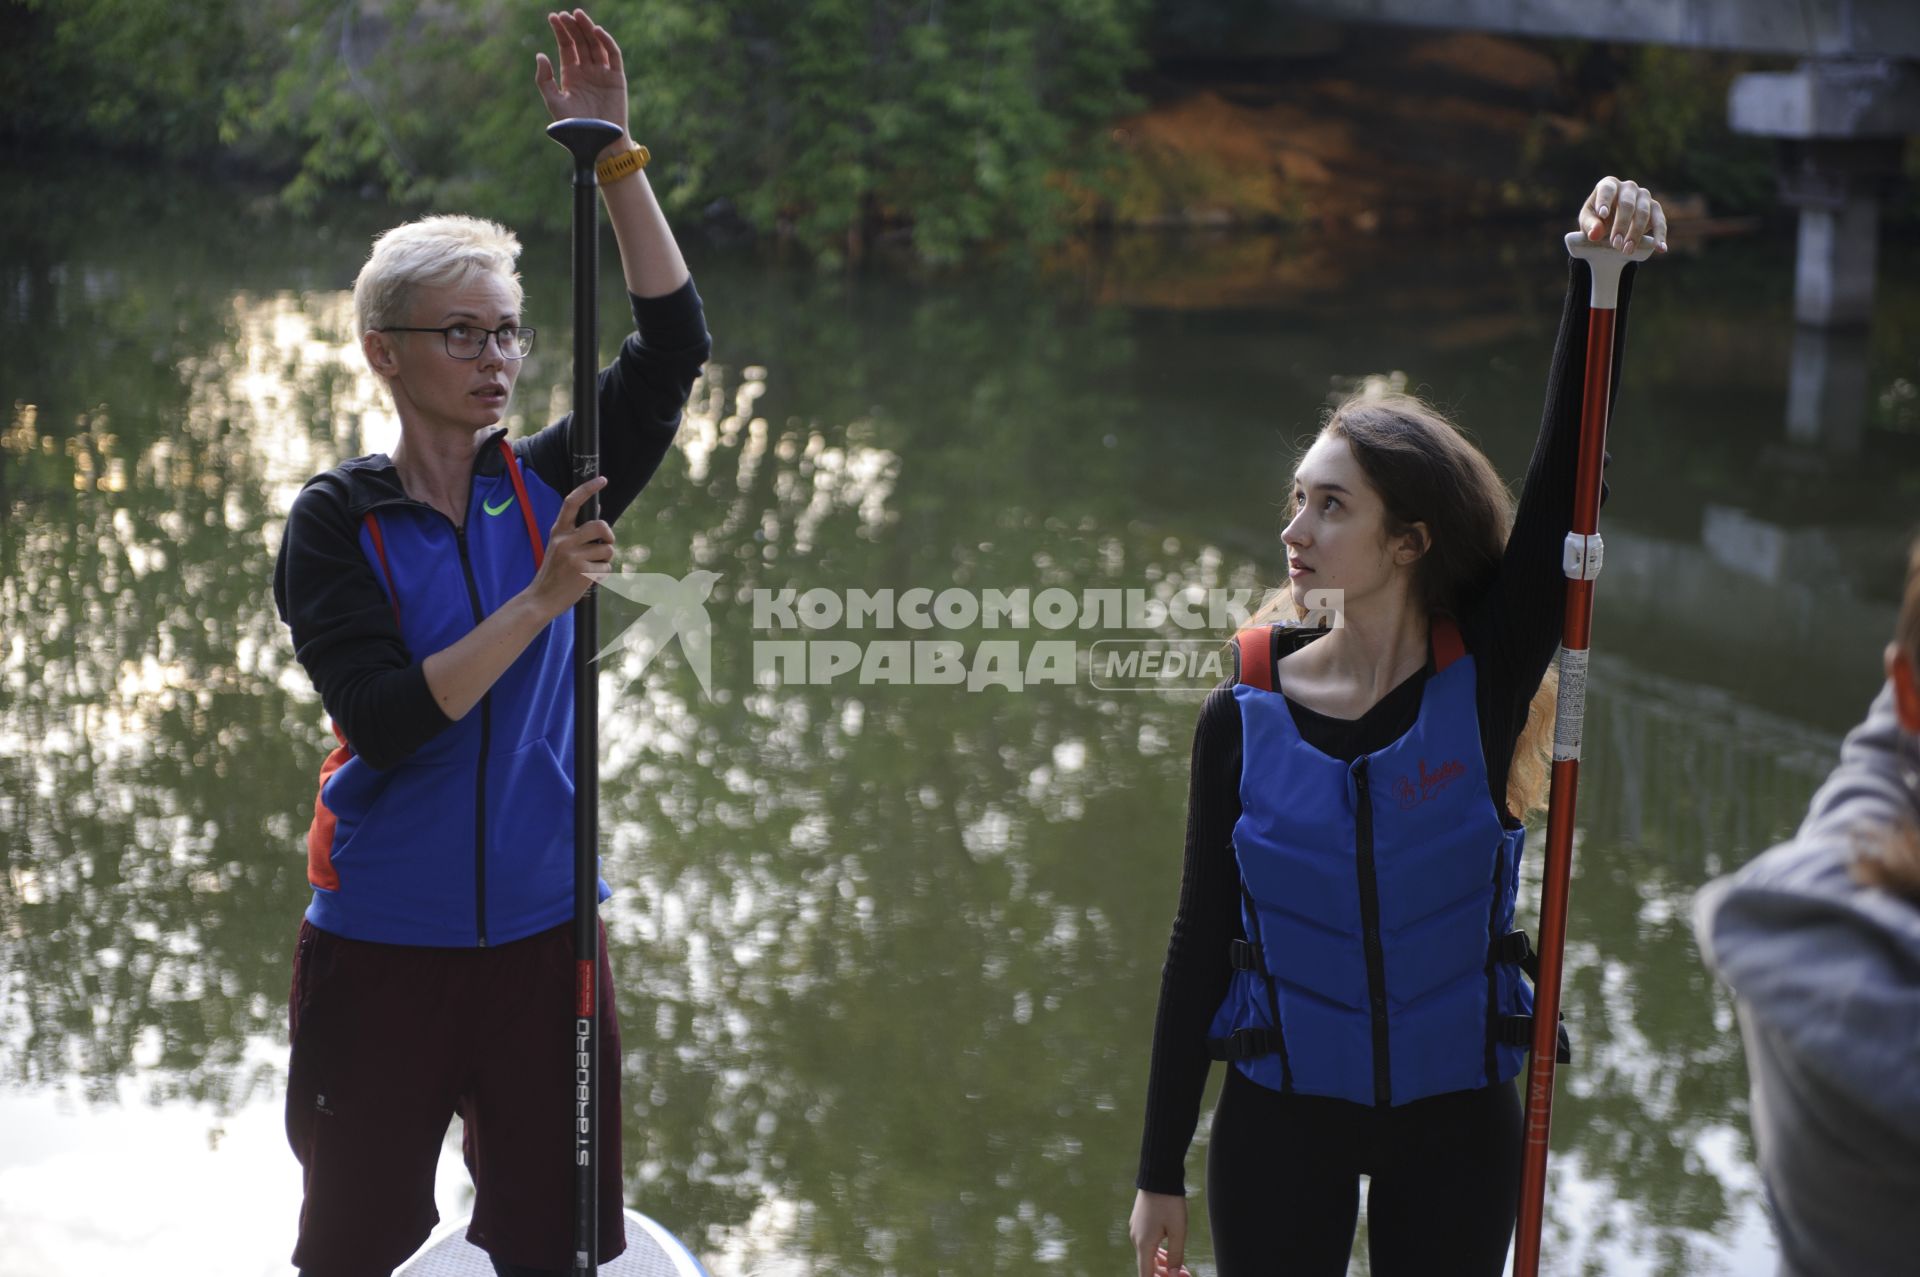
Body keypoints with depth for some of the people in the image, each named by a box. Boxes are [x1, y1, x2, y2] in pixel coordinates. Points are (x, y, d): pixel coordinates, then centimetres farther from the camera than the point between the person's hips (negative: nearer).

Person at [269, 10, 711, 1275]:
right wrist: (541, 598, -24)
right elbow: (385, 719, -18)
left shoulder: (548, 487, 3)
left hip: (542, 934, 3)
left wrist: (613, 152, -14)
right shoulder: (339, 519, -6)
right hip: (384, 944, -3)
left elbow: (674, 343, -7)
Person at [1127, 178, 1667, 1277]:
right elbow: (1202, 938, -3)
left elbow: (1562, 489, -19)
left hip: (1457, 1117, 0)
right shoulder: (1243, 716, -8)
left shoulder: (1482, 674, -9)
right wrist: (1161, 1171, -1)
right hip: (1280, 1117, 0)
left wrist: (1603, 280, -30)